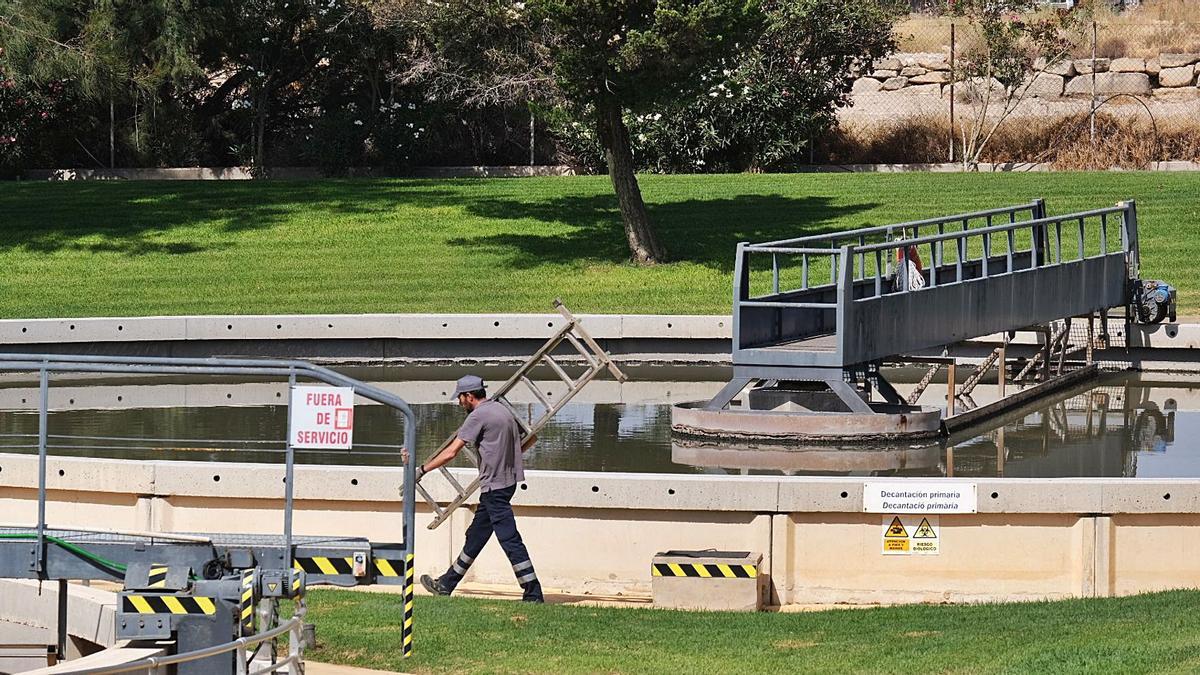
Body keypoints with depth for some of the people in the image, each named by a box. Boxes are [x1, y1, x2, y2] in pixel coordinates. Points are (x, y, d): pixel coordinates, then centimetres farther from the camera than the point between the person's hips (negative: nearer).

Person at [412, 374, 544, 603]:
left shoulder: (478, 415, -12)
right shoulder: (501, 409, 15)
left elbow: (451, 452, -14)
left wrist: (422, 470, -5)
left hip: (494, 486, -10)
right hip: (508, 480, 10)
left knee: (510, 540, -10)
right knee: (475, 536, 16)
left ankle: (533, 593, -13)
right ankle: (446, 585, 25)